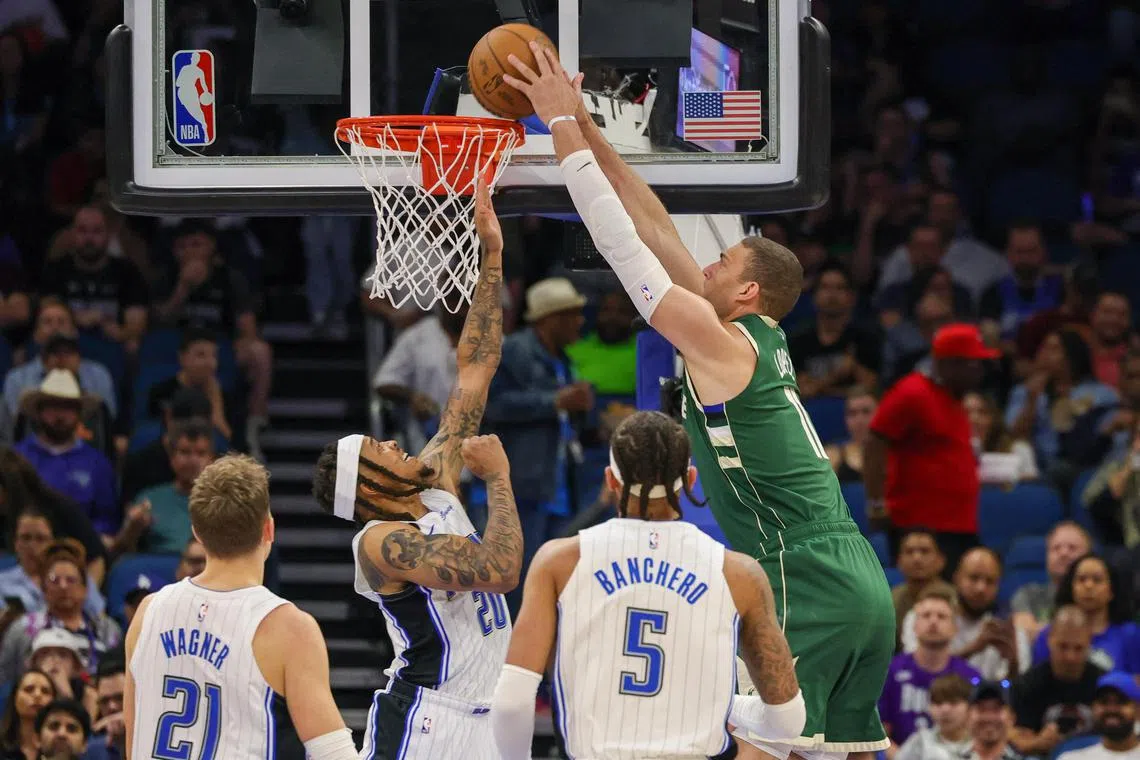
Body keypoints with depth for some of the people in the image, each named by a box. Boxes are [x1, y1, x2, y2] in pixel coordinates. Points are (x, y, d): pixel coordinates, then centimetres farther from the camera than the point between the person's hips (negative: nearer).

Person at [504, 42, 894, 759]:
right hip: (862, 585, 9)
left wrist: (563, 126, 0)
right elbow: (657, 230, 20)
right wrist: (585, 128, 20)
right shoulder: (764, 340, 17)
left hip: (806, 586, -9)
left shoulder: (721, 343, -6)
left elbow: (623, 241, -6)